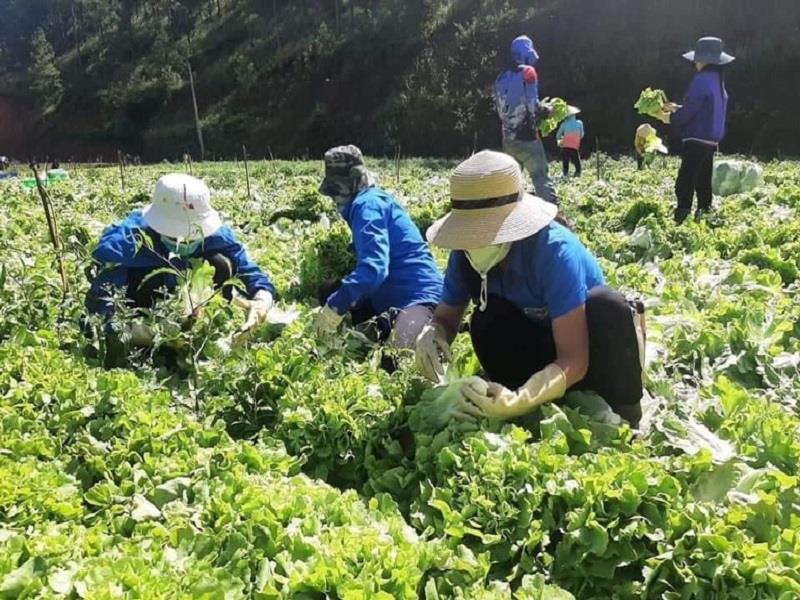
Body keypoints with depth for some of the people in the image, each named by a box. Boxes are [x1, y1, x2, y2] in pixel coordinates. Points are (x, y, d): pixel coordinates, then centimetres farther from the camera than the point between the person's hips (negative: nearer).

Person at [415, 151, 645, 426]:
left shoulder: (553, 250, -32)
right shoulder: (466, 253, -16)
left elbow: (574, 359, -35)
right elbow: (446, 317, -4)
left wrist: (518, 401, -51)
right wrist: (432, 335, -29)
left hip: (591, 352, -3)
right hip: (543, 353, 3)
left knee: (607, 307, -35)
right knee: (485, 321, -27)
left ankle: (621, 421, -15)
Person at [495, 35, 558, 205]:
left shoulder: (501, 78, 12)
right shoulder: (527, 71, -6)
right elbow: (532, 105, -14)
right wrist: (546, 110, 6)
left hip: (508, 138, 6)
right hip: (526, 136, -6)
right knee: (541, 177, -7)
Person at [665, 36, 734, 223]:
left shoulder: (702, 80, -15)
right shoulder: (718, 81, 14)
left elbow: (688, 112, -16)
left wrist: (674, 117, 4)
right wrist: (678, 108, 20)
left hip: (697, 140, -10)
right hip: (711, 141, 10)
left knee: (684, 186, -11)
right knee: (703, 184, 14)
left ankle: (681, 221, -14)